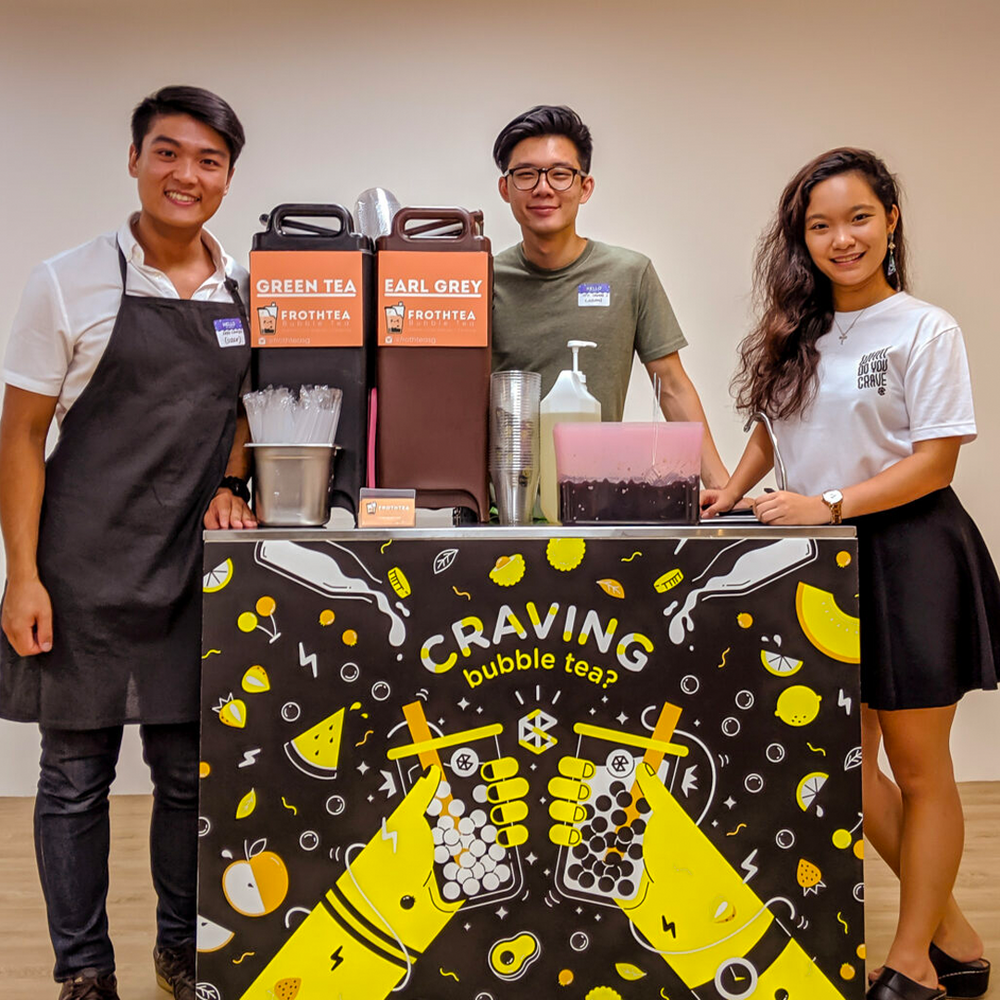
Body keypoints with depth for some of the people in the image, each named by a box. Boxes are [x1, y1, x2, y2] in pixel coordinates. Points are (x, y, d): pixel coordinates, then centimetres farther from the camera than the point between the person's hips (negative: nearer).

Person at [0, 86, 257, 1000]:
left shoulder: (249, 292, 7)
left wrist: (230, 485, -1)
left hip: (198, 568, 3)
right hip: (86, 570, -3)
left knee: (191, 772, 11)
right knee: (76, 777, 7)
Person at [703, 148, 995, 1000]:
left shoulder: (925, 331, -9)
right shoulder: (797, 337, 9)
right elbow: (774, 426, 19)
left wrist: (829, 503, -20)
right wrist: (733, 491, 2)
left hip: (908, 553, -6)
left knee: (917, 764, 5)